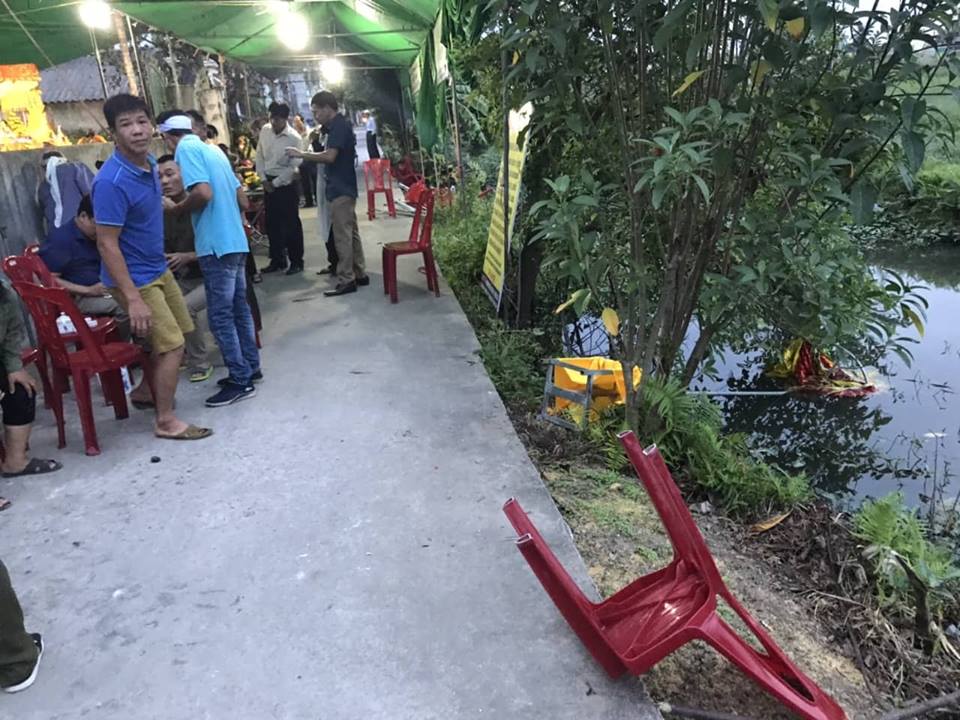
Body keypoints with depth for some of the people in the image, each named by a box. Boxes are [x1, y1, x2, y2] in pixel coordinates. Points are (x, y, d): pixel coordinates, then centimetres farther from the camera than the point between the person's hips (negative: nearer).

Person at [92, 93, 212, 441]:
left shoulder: (149, 162, 1)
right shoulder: (112, 181, -26)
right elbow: (107, 244, -25)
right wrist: (133, 298, -27)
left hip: (158, 268, 9)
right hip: (135, 278, -9)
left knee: (178, 332, 18)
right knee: (172, 345, -7)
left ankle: (146, 390, 38)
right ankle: (166, 421, 8)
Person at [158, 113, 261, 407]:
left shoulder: (186, 148, -6)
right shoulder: (213, 149, 18)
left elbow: (203, 193, -20)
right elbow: (242, 199, 17)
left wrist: (175, 209, -5)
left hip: (217, 244, -9)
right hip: (236, 241, 9)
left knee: (220, 315, -3)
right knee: (238, 307, 15)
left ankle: (240, 381, 2)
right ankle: (251, 368, 24)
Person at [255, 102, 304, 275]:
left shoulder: (294, 138, -15)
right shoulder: (265, 130, 2)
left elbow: (293, 167, -16)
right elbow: (259, 155, 8)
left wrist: (275, 183, -12)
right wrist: (263, 179, 1)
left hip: (286, 184, -6)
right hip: (268, 182, 6)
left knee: (291, 224, -1)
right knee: (272, 224, 10)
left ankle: (296, 261, 9)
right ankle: (277, 260, 21)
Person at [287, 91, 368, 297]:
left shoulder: (339, 126, -14)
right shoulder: (340, 125, 17)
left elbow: (330, 156, -24)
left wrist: (301, 154, -15)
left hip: (340, 189, -10)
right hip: (344, 187, 10)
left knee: (342, 236, -8)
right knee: (351, 233, 12)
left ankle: (346, 281, -5)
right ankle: (359, 274, 18)